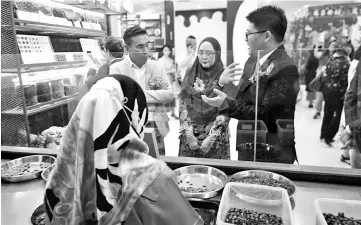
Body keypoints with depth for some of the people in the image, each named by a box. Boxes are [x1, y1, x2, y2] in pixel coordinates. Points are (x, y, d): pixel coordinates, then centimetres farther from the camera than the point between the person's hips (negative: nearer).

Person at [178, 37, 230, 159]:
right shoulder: (190, 75, 4)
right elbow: (183, 106, 2)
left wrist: (211, 137, -14)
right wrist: (188, 132, -7)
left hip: (216, 137, -2)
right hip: (189, 135, 2)